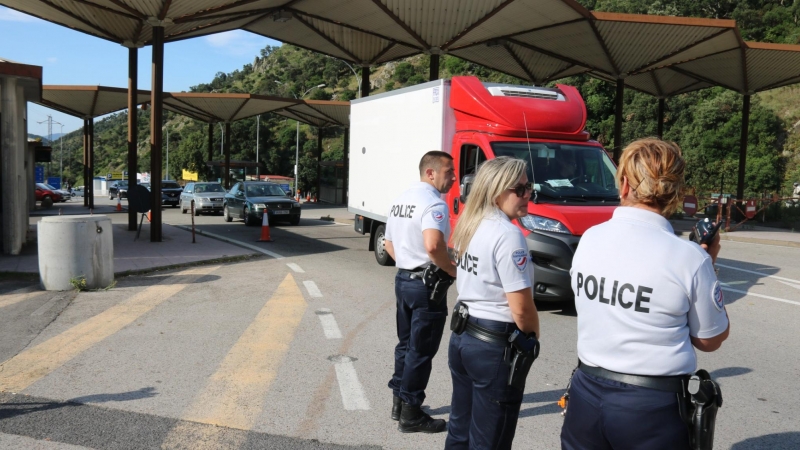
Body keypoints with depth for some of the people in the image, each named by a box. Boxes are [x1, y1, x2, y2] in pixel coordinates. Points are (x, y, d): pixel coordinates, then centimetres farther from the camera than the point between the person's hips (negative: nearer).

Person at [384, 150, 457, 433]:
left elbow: (389, 244, 19)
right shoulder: (434, 203, -18)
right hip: (426, 284, -9)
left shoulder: (401, 200, 12)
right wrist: (452, 270, -20)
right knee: (421, 351, 1)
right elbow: (433, 245, -34)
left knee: (406, 344, 19)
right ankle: (411, 414, 10)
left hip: (403, 279, 9)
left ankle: (399, 402, 29)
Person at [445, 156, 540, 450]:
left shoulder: (469, 225, 8)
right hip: (495, 345, -8)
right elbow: (521, 307, -20)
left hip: (461, 335, 8)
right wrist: (533, 337, -2)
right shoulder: (507, 234, -19)